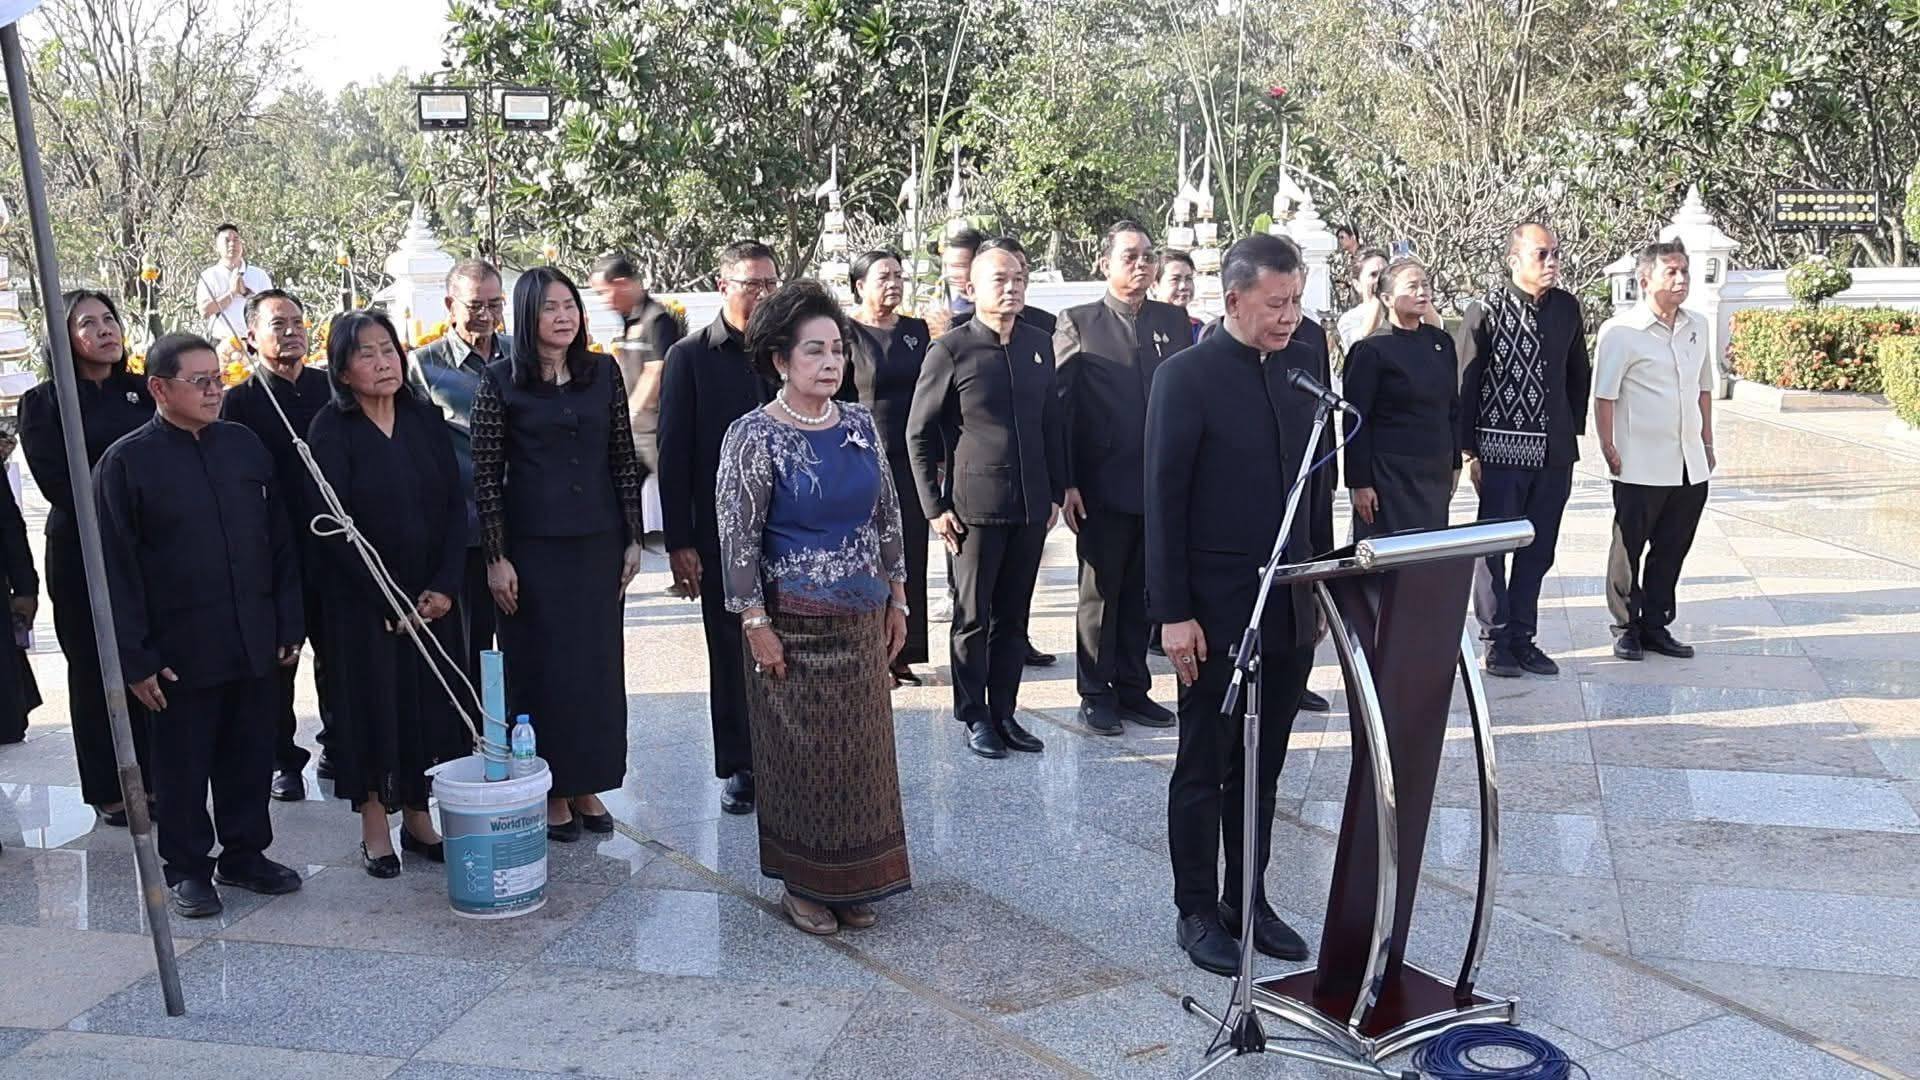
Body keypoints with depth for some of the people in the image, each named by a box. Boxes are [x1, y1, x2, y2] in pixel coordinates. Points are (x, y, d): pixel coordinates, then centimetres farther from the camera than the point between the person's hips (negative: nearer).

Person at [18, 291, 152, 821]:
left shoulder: (144, 393, 9)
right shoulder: (43, 403, 1)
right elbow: (57, 483, -7)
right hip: (81, 554, -2)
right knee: (92, 669, 6)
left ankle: (152, 776, 15)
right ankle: (107, 789, 16)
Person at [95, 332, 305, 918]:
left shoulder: (245, 445, 6)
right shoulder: (126, 462, -6)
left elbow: (279, 540, 10)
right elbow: (116, 568, -7)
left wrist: (289, 622, 7)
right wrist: (135, 657, -9)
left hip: (253, 642, 4)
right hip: (181, 649, -4)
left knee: (251, 754, 13)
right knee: (184, 762, 8)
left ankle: (245, 852, 28)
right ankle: (188, 867, 23)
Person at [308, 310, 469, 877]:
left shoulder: (424, 419, 4)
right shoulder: (331, 430, -8)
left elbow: (455, 505, 3)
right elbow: (333, 526, -12)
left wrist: (444, 586, -7)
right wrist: (388, 601, -14)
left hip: (432, 595, 4)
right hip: (363, 598, -4)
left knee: (431, 700, 7)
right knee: (372, 703, 3)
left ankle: (418, 817, 21)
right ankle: (374, 828, 16)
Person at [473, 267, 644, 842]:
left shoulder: (604, 374, 5)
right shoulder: (501, 380, -4)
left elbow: (624, 461, 8)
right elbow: (486, 474, -4)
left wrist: (633, 539, 5)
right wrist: (496, 557, -7)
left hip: (599, 543, 3)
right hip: (533, 545, -3)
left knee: (599, 662, 8)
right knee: (541, 665, 4)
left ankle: (587, 785, 22)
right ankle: (550, 790, 17)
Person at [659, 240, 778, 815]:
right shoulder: (690, 356, -2)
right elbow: (673, 455, -3)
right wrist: (679, 543, -8)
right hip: (721, 533, -2)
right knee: (730, 654, 8)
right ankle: (737, 768, 20)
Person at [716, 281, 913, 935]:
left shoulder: (861, 424, 4)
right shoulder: (753, 436, -11)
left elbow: (887, 514, 10)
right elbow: (737, 535, -11)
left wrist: (897, 597, 9)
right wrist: (756, 624, -13)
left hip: (863, 621, 5)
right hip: (794, 626, -5)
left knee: (861, 752, 11)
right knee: (801, 753, 5)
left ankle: (851, 883, 26)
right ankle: (803, 885, 22)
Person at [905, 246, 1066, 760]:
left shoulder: (1039, 345, 8)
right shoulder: (950, 350, -6)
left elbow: (1052, 423, 14)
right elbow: (919, 434, -4)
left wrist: (1056, 491, 11)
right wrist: (934, 506, -7)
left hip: (1030, 505, 5)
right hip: (974, 506, -4)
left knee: (1013, 616, 11)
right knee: (973, 617, 5)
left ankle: (1004, 712, 21)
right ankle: (974, 717, 16)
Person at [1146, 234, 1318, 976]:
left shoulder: (1305, 364, 7)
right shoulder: (1187, 376, -10)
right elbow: (1164, 501, -11)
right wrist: (1173, 613, -14)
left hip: (1289, 607, 6)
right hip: (1216, 611, -5)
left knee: (1262, 769, 14)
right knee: (1204, 769, 7)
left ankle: (1249, 901, 27)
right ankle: (1197, 913, 19)